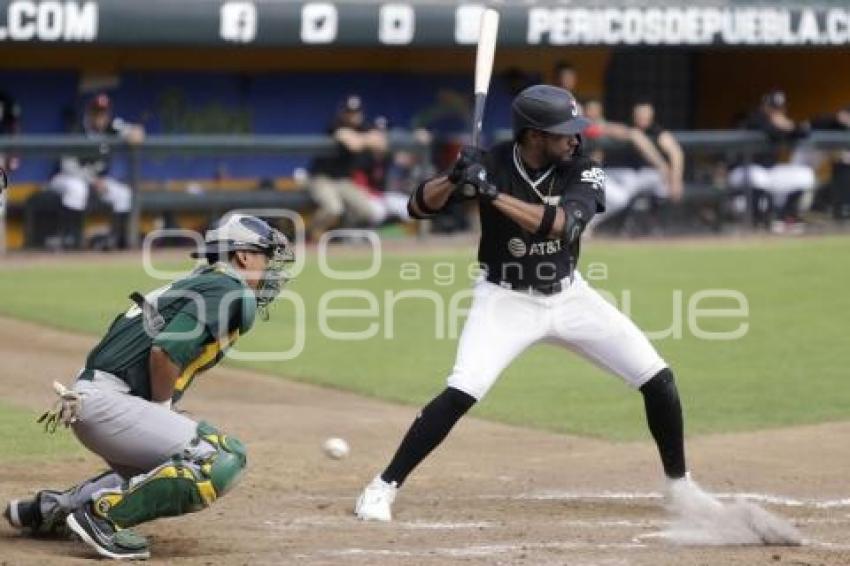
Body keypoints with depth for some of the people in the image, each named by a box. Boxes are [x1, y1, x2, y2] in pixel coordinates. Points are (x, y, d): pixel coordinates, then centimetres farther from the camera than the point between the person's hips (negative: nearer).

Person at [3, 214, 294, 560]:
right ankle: (103, 516, -19)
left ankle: (52, 507, 21)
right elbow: (165, 352, -20)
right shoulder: (229, 293, -8)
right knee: (225, 460, -19)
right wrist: (163, 411, -5)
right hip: (108, 403, -10)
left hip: (91, 400, 10)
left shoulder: (200, 284, 22)